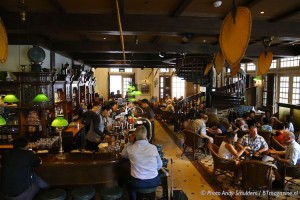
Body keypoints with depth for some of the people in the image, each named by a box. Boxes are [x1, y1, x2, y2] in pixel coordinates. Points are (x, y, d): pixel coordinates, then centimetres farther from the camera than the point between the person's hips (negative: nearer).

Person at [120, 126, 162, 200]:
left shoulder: (130, 148, -14)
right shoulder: (153, 147, -11)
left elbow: (123, 155, 12)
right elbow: (159, 165, 2)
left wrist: (129, 142, 3)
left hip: (137, 183, -1)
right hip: (153, 181, 1)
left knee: (129, 182, 33)